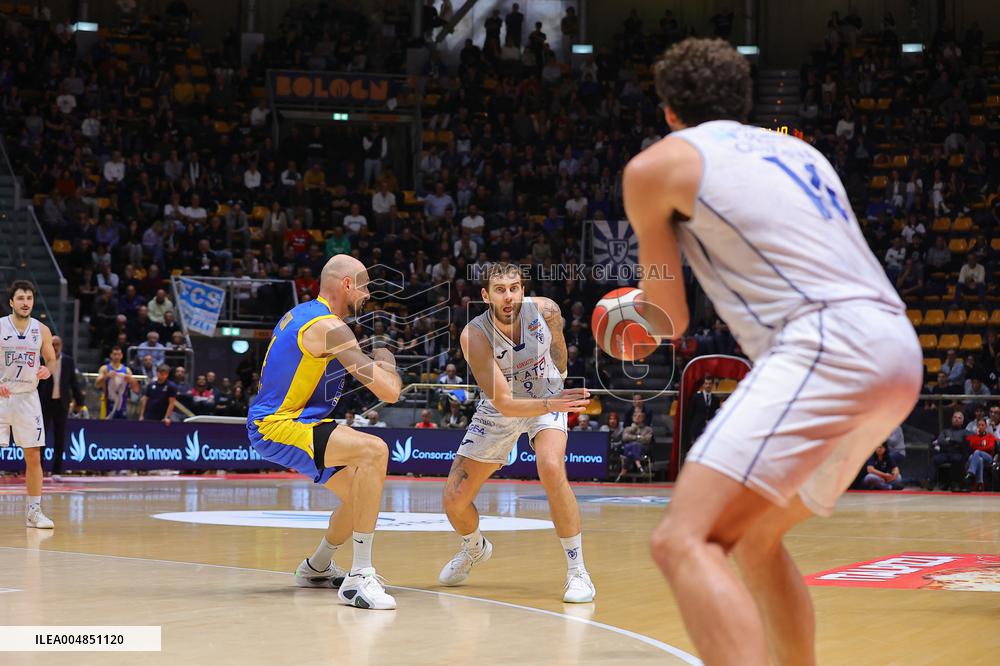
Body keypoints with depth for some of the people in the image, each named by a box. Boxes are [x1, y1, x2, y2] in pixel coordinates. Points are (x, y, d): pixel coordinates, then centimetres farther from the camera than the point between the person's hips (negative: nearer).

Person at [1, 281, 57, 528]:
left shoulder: (41, 330, 2)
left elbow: (51, 359, 14)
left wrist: (47, 370, -9)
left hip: (28, 397, 3)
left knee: (34, 457, 3)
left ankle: (33, 512, 12)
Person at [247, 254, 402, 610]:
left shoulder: (302, 313, 14)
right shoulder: (329, 327, -17)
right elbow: (389, 391, -21)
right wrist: (383, 353, 0)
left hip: (272, 420, 11)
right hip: (277, 427, -11)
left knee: (363, 495, 17)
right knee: (374, 450, -30)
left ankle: (316, 567, 41)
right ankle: (359, 578, -31)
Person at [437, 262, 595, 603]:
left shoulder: (546, 310, -23)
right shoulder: (474, 336, -30)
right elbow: (504, 403, -34)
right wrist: (551, 404, -49)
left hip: (548, 398, 0)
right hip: (499, 411, 1)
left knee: (551, 469, -31)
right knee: (454, 499, 0)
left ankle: (577, 571, -18)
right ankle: (474, 549, 37)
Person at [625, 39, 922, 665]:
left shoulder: (656, 163, 9)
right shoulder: (798, 149, 27)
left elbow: (670, 321, 18)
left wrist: (635, 307, 40)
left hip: (828, 345, -8)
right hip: (897, 348, 8)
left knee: (684, 542, -17)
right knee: (754, 539, 24)